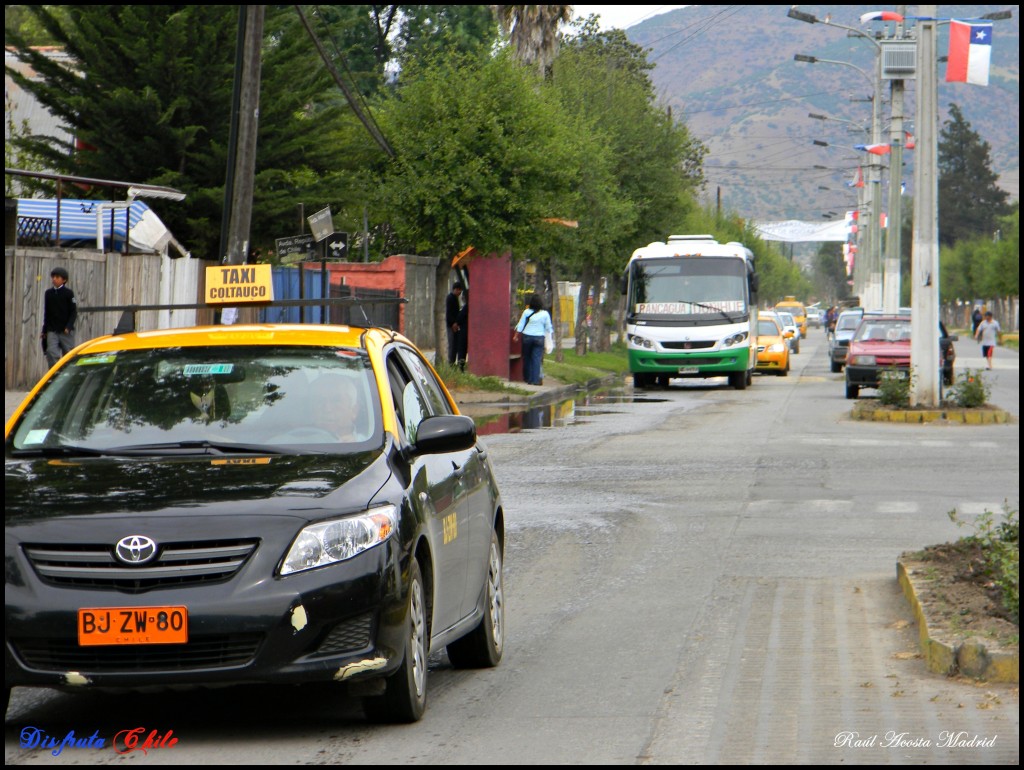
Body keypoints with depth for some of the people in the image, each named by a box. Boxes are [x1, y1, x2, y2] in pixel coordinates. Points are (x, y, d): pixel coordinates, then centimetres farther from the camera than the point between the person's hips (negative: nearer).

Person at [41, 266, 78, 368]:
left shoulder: (68, 293, -2)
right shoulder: (48, 293, 8)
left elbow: (74, 312, -3)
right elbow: (46, 313, 15)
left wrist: (68, 327, -15)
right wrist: (44, 330, 13)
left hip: (66, 331, -2)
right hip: (52, 331, 2)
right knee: (51, 353, -14)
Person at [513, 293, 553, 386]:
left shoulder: (527, 312, -5)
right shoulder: (545, 314, -5)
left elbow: (520, 325, -1)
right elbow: (548, 328, 3)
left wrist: (516, 335, 8)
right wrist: (551, 332, 23)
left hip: (527, 337, 1)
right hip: (539, 337, -1)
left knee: (526, 358, 13)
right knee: (536, 358, 0)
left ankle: (527, 378, 20)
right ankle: (534, 379, -6)